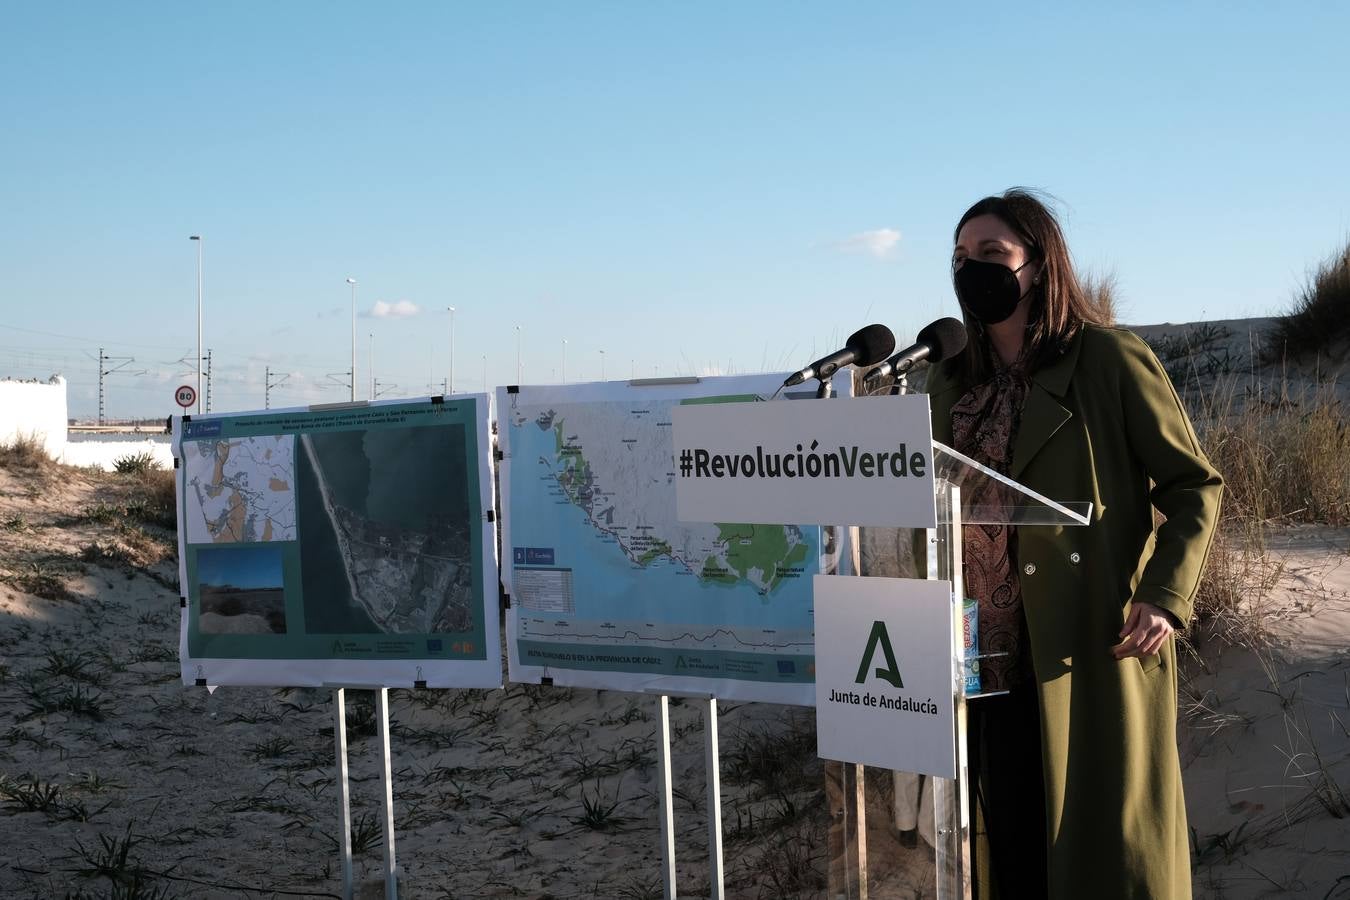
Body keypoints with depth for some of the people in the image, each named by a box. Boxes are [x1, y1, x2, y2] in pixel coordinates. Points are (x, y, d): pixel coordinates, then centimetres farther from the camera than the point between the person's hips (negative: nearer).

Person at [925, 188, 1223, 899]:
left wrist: (1165, 597, -15)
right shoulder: (951, 385, 13)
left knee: (1103, 839, 1)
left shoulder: (1111, 362, -4)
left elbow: (1193, 486, -2)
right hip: (993, 658, 5)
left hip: (1095, 650, -5)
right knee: (1008, 838, 8)